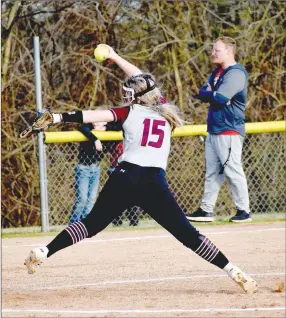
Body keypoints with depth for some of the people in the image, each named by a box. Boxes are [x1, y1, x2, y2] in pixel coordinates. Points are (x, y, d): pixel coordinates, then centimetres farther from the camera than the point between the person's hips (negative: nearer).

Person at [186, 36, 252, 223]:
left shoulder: (236, 73, -13)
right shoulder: (217, 72, 17)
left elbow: (220, 98, -22)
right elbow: (202, 93, 9)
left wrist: (209, 94, -3)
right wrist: (213, 95, -11)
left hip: (230, 131, -9)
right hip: (214, 130, 9)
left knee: (233, 171, -8)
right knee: (212, 172, 10)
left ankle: (244, 211, -2)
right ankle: (206, 210, 14)